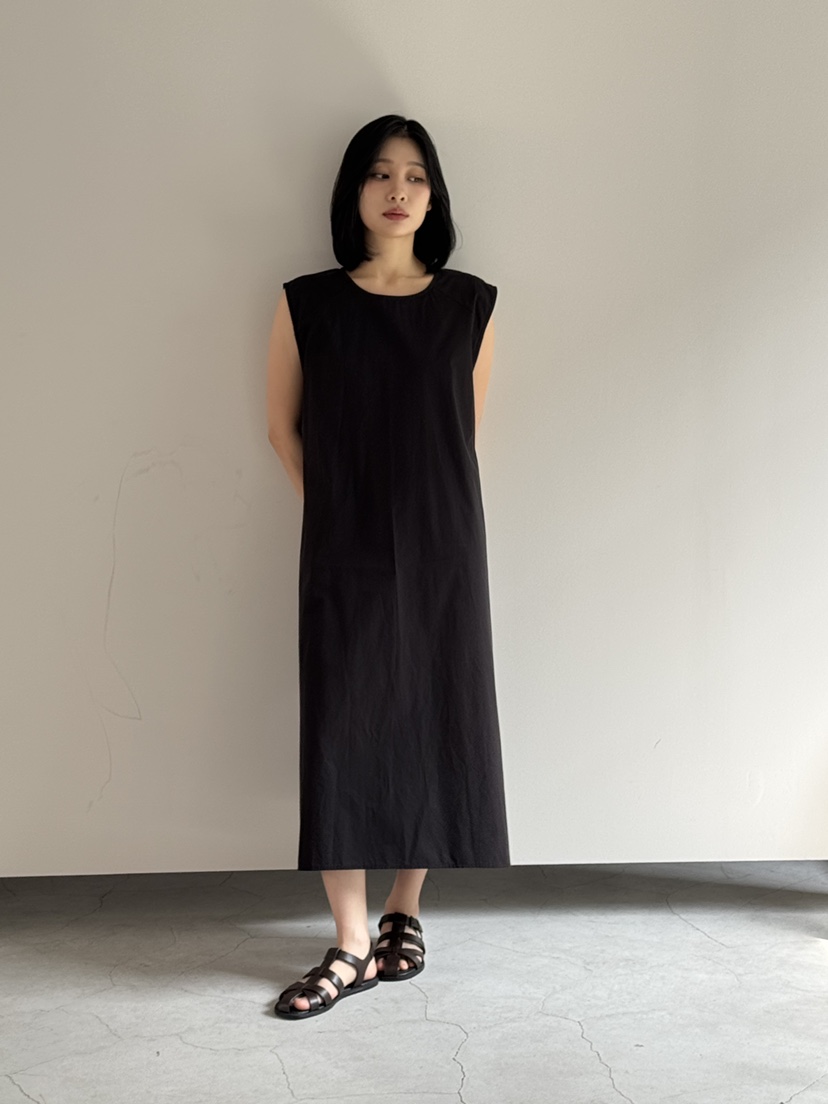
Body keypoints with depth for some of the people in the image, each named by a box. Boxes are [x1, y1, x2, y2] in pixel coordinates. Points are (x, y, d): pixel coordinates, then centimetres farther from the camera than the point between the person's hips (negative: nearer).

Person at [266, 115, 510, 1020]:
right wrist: (336, 506, 5)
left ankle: (404, 914, 24)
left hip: (443, 549, 1)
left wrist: (424, 510, 10)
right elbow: (283, 424, 8)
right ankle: (352, 946, 10)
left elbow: (469, 428, 11)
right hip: (344, 552, -1)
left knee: (431, 725, 6)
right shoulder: (307, 303, 0)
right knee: (340, 734, 0)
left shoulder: (470, 304, 2)